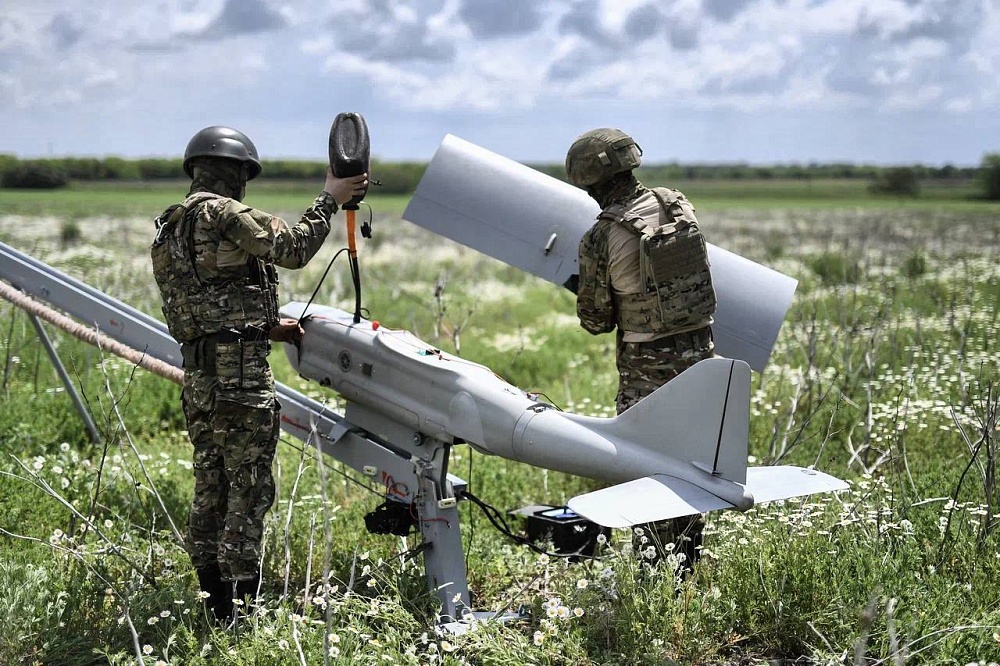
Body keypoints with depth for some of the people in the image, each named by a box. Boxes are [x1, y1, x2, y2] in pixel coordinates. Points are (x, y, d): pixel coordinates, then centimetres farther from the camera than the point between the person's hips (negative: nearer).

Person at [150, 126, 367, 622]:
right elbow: (293, 248, -9)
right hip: (239, 376, -9)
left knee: (211, 489, 13)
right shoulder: (222, 213, -10)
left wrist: (266, 328, 24)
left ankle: (214, 609, 19)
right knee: (249, 491, -4)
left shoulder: (168, 232, 18)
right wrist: (330, 199, 2)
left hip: (198, 376, 9)